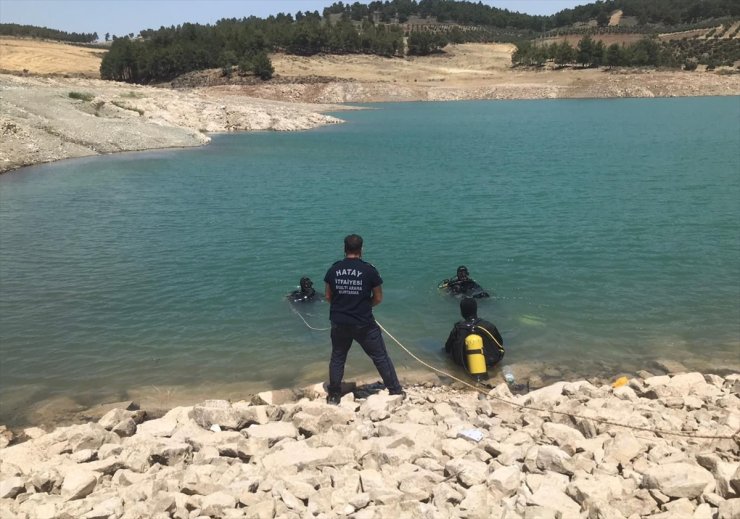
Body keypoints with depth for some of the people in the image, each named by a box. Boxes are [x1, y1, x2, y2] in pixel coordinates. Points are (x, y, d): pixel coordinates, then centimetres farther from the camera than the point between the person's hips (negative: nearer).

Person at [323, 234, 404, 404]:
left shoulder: (333, 269, -3)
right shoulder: (369, 270, -10)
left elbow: (328, 297, 6)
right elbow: (378, 298, -3)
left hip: (339, 324, 3)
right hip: (364, 324, -3)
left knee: (337, 358, 19)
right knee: (381, 357, 11)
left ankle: (333, 396, 28)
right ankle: (396, 391, 21)